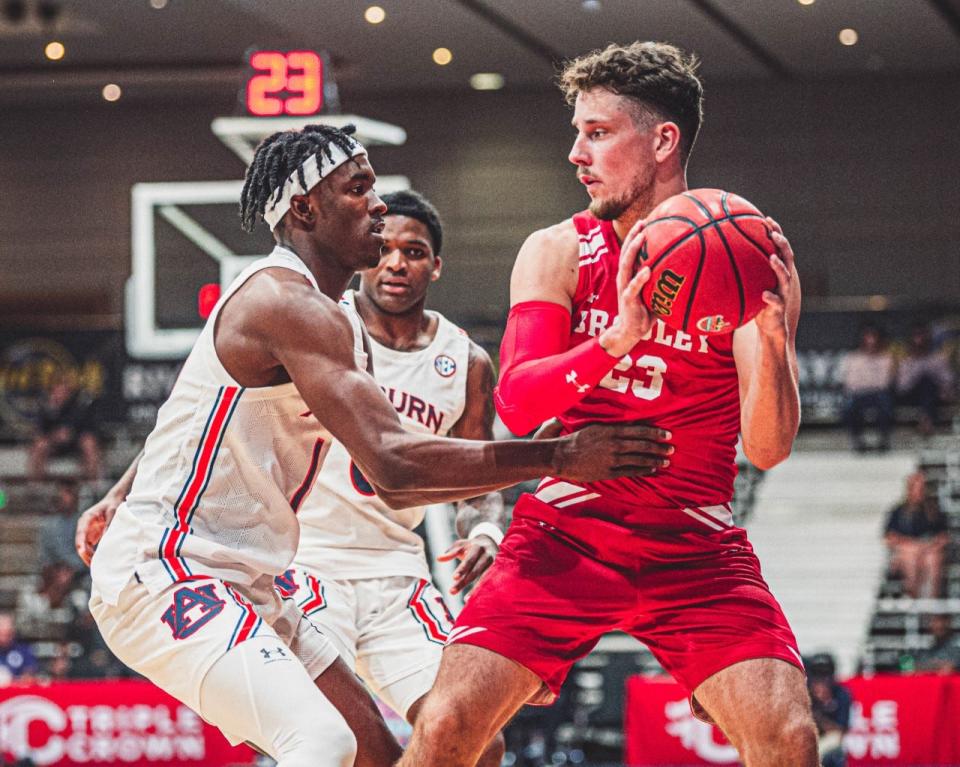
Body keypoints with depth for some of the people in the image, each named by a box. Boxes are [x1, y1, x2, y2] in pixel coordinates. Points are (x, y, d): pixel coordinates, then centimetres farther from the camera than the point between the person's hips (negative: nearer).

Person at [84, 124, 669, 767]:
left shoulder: (340, 325, 15)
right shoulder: (290, 304, -18)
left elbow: (388, 482, 24)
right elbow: (392, 462, -28)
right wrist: (556, 458, -27)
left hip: (241, 587, 11)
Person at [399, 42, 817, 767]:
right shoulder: (558, 253, -2)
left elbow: (768, 448, -11)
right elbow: (516, 404, -15)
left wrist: (771, 336, -30)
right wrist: (616, 339, -33)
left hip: (697, 545, 0)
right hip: (567, 534, 1)